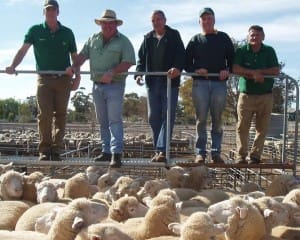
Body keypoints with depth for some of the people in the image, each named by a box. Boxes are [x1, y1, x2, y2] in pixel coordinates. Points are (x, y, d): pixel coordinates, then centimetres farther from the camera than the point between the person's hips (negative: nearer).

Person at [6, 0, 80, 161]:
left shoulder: (67, 33, 9)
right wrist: (13, 66, -22)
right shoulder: (35, 31, 5)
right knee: (44, 114, -7)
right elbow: (23, 50, -6)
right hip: (44, 79, -1)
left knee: (60, 115, 3)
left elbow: (75, 56, 12)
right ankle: (44, 150, 0)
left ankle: (56, 150, 10)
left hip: (63, 79, 2)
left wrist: (77, 77, 2)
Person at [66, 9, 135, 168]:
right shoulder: (93, 40, 12)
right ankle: (106, 151, 18)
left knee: (114, 120, -11)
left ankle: (116, 154, -13)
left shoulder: (123, 41, -3)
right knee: (102, 121, 10)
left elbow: (128, 62, -12)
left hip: (115, 85, -5)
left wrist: (112, 72, -24)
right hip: (97, 85, 6)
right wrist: (74, 67, -7)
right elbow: (83, 55, 11)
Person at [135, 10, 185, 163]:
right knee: (153, 117, 4)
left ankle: (162, 150, -12)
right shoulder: (148, 38, 16)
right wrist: (139, 73, -3)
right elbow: (141, 58, 15)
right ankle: (158, 150, 12)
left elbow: (181, 55, -6)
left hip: (170, 82, -4)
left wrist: (178, 68, -25)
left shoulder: (174, 36, 5)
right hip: (152, 82, 4)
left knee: (167, 117, -8)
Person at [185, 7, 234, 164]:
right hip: (200, 83, 0)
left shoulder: (223, 38, 15)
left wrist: (227, 70, -7)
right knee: (201, 119, -3)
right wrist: (195, 70, -10)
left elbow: (232, 58, 13)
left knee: (217, 119, 2)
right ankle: (200, 152, 1)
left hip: (219, 83, 1)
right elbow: (187, 62, 10)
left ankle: (216, 152, 8)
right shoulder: (195, 40, 14)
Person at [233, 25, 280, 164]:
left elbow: (276, 71, -1)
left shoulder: (269, 51, 8)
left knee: (262, 129, 2)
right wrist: (254, 73, -17)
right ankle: (241, 155, 8)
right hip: (246, 95, -1)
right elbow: (235, 69, -11)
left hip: (266, 96, 2)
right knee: (242, 127, -3)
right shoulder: (241, 51, 3)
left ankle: (255, 155, 12)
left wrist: (257, 72, -13)